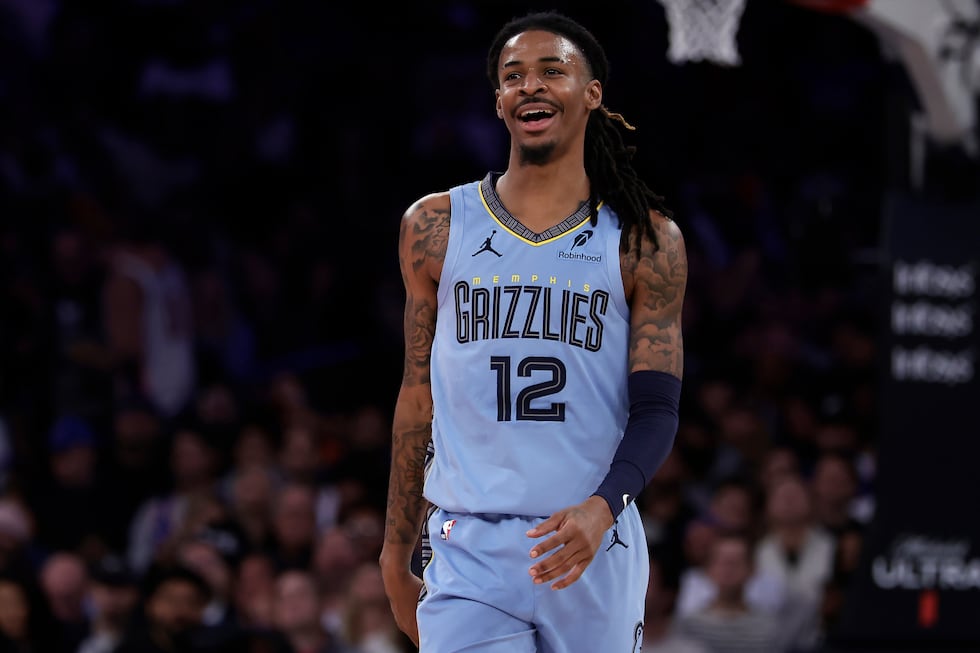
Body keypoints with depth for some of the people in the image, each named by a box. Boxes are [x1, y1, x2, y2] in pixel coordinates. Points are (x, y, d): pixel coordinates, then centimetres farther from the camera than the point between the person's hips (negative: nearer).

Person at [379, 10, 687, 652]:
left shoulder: (646, 240, 3)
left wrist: (602, 509, -21)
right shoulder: (436, 227, 8)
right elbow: (418, 399, 14)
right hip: (470, 554, 0)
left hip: (595, 551, 0)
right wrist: (397, 553, 14)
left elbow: (656, 411, -2)